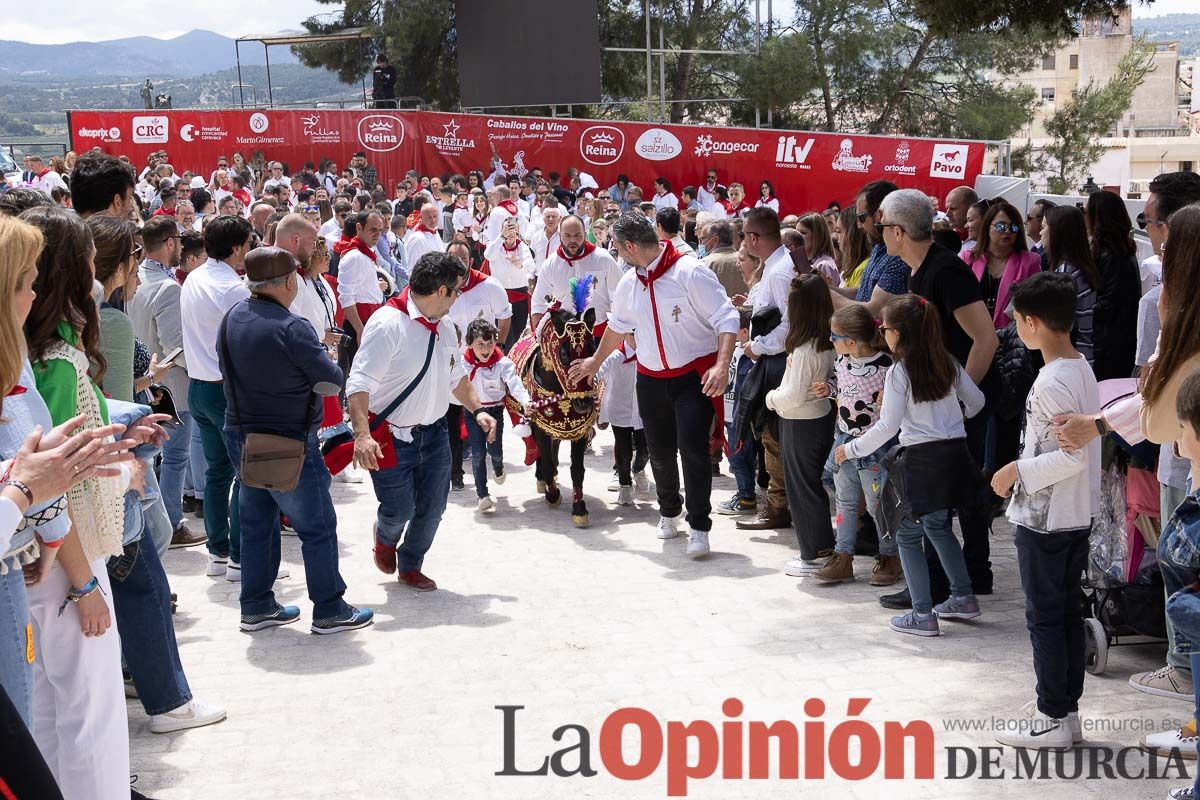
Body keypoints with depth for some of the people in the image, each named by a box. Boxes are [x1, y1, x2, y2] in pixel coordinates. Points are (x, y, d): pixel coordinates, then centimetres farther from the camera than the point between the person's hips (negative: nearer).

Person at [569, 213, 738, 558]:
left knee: (693, 448, -14)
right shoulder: (628, 284, 6)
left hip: (694, 376, -6)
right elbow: (618, 326, 25)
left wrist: (722, 365, -29)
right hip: (651, 379, 6)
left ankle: (699, 527, -3)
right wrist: (595, 362, 36)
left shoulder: (690, 272, -15)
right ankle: (669, 513, 38)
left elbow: (726, 318, -17)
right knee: (660, 452, 13)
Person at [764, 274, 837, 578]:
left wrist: (772, 397, -6)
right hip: (823, 415, 8)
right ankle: (824, 547, 26)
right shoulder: (829, 343, 0)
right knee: (814, 485, 18)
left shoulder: (803, 350, -24)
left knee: (802, 488, 3)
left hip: (800, 424, -8)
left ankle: (814, 555, 10)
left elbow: (794, 395, -23)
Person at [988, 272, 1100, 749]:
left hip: (1045, 517, -9)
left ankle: (1053, 719, 7)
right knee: (1068, 611, 14)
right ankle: (1067, 710, 23)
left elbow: (1073, 456, -25)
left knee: (1044, 616, 0)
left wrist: (1018, 471, -16)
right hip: (1078, 514, 9)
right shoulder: (1082, 369, 8)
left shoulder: (1052, 382, -21)